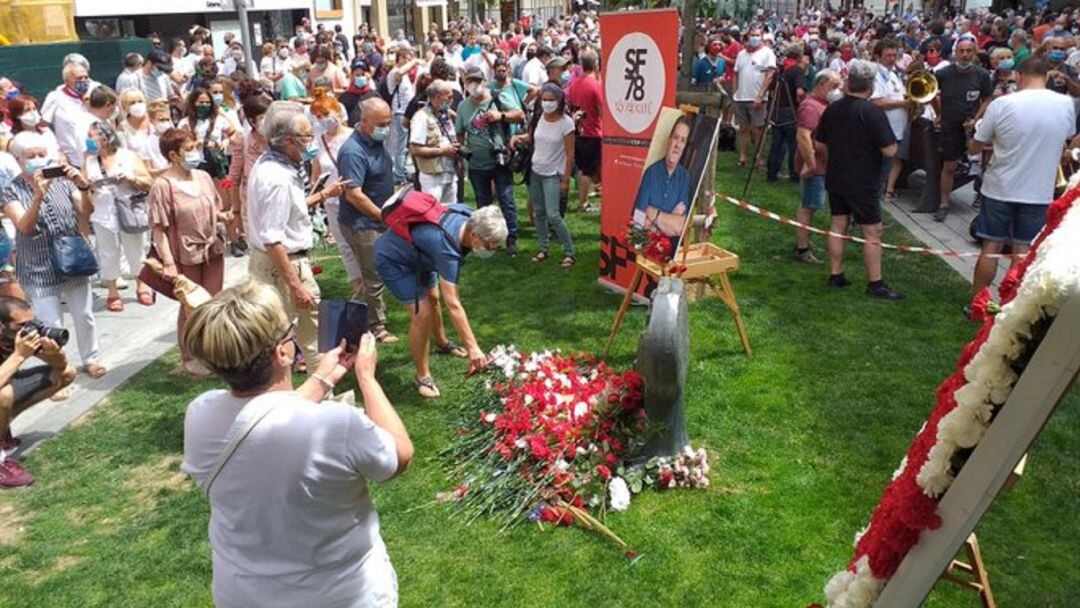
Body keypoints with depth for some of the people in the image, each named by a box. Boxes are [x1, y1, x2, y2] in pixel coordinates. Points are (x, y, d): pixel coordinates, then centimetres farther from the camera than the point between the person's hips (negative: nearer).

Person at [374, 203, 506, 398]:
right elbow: (453, 305, -41)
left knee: (432, 298, 23)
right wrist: (473, 348, -40)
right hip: (393, 260, -9)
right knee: (423, 313, -17)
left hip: (414, 251, 9)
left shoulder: (469, 215, -18)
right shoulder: (446, 249, -41)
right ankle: (422, 376, -1)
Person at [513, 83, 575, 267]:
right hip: (535, 172, 5)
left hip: (552, 175, -5)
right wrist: (521, 137, -4)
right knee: (539, 213, 10)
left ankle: (569, 253, -1)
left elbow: (570, 155, -11)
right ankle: (543, 249, 23)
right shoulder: (539, 118, 1)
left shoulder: (566, 123, -13)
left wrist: (566, 180, -12)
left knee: (553, 215, -13)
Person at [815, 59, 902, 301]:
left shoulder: (832, 109, 2)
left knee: (838, 227, 14)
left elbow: (820, 143, 12)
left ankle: (835, 275, 20)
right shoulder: (873, 113, -18)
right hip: (863, 183, -6)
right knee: (872, 233, 1)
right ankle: (875, 284, 5)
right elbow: (889, 150, -20)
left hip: (835, 179, 6)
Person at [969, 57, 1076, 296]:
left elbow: (974, 147, -5)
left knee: (991, 248, 8)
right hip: (1039, 193, 2)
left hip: (999, 189, -2)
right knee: (1022, 251, 8)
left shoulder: (1001, 104, -14)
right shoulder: (1067, 104, -5)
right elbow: (1068, 137, 16)